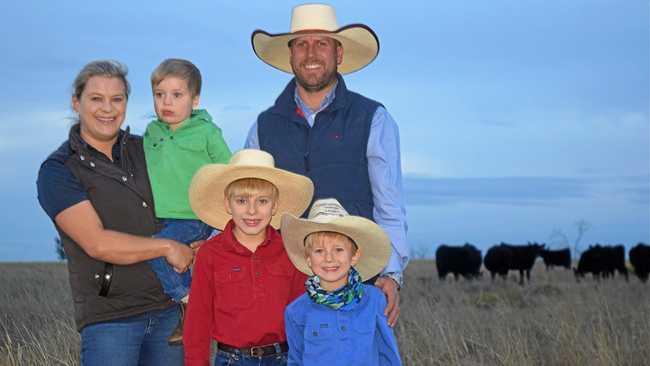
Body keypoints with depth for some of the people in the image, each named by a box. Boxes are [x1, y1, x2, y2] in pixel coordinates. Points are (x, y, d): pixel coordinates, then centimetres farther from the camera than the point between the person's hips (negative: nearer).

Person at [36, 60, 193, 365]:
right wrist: (168, 247, -9)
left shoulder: (143, 150, 11)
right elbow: (98, 243, -15)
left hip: (169, 309, 5)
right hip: (109, 318, -5)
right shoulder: (57, 171, -5)